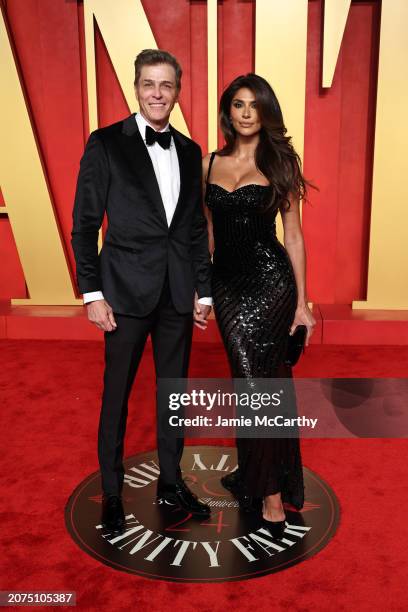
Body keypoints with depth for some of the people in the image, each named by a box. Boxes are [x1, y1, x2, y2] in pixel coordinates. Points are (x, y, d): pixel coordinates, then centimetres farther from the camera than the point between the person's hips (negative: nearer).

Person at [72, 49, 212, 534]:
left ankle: (171, 480, 32)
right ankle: (111, 491, 25)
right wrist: (92, 293, -10)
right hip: (127, 292, -4)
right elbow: (84, 224, -5)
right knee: (117, 393, 7)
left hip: (178, 293, 4)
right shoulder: (106, 143, -3)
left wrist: (203, 290, 10)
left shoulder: (189, 151, 9)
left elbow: (196, 227, 12)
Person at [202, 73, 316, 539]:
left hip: (269, 281, -3)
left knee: (255, 382, -3)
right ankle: (267, 481, 30)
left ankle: (267, 488, 15)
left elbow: (293, 236, -1)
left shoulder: (280, 163, 0)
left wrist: (302, 301, -3)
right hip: (226, 283, 4)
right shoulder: (209, 165, 9)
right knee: (257, 380, 12)